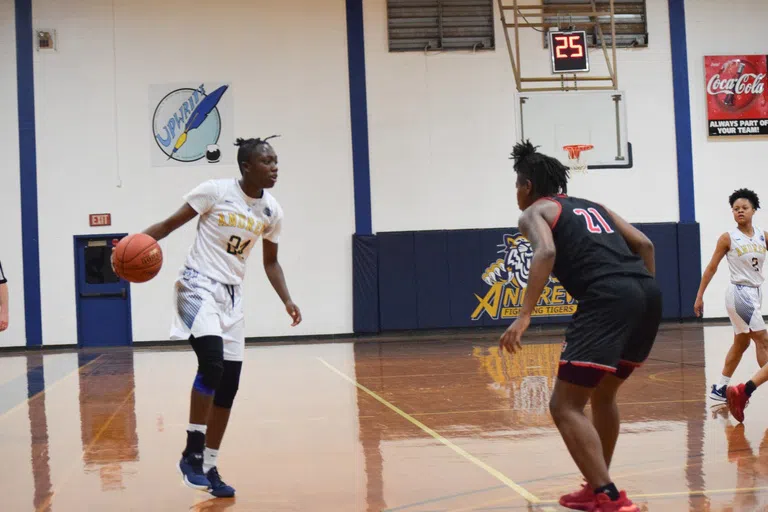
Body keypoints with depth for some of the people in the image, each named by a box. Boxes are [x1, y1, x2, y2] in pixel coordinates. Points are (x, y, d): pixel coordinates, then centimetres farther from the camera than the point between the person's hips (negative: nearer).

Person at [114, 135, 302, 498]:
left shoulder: (271, 211, 3)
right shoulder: (215, 191, -12)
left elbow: (270, 262, 15)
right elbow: (172, 223, -6)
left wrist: (287, 301, 3)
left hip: (231, 294, 6)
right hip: (199, 285, -6)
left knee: (229, 385, 4)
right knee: (212, 363, -26)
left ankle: (209, 465, 15)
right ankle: (192, 453, -13)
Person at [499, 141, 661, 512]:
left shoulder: (534, 212, 11)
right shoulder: (591, 206, 31)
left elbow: (546, 252, -12)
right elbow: (644, 244, 22)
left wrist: (524, 315, -17)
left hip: (607, 300, -8)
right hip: (646, 293, 8)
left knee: (566, 406, -2)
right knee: (602, 395, 26)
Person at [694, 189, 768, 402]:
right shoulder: (728, 238, -9)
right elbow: (711, 267, -4)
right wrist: (699, 296, -4)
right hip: (739, 293, -6)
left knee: (741, 344, 13)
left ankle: (720, 389, 23)